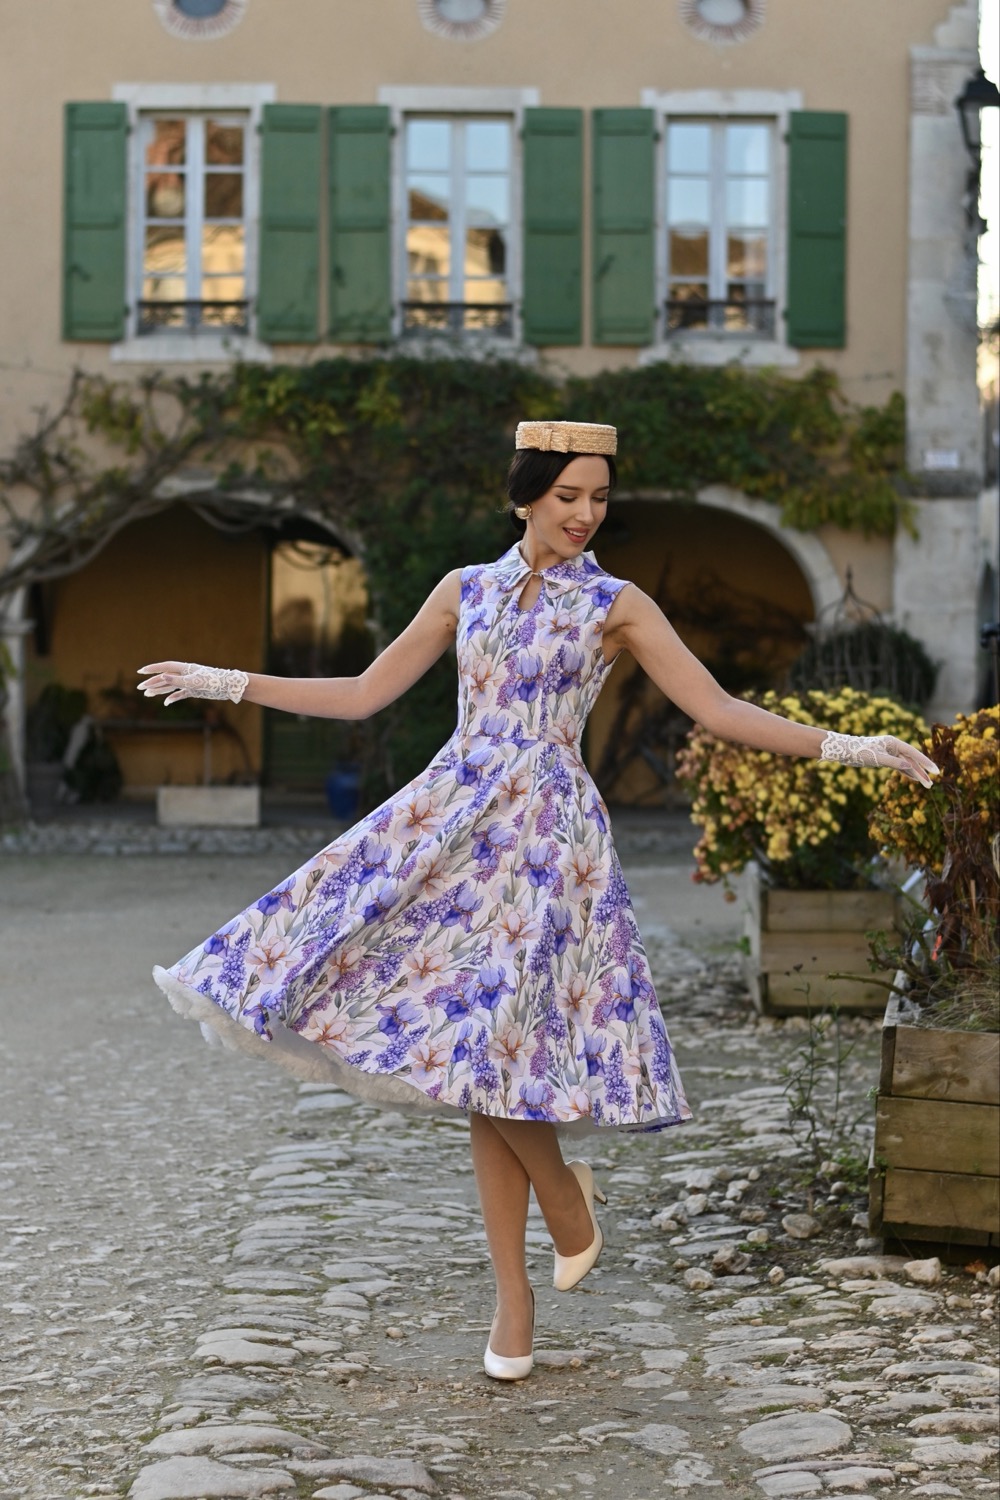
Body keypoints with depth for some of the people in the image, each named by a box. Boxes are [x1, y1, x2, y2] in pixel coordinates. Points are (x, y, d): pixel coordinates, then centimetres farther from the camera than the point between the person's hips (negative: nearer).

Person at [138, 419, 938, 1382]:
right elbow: (364, 695, 14)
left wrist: (847, 748, -11)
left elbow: (720, 712, -2)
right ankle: (513, 1295, 10)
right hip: (450, 819, 3)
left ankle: (559, 1190, 15)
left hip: (547, 831, -3)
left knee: (490, 1038, -15)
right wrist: (224, 684, 12)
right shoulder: (466, 590, 10)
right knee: (473, 1052, 1)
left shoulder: (616, 606, 2)